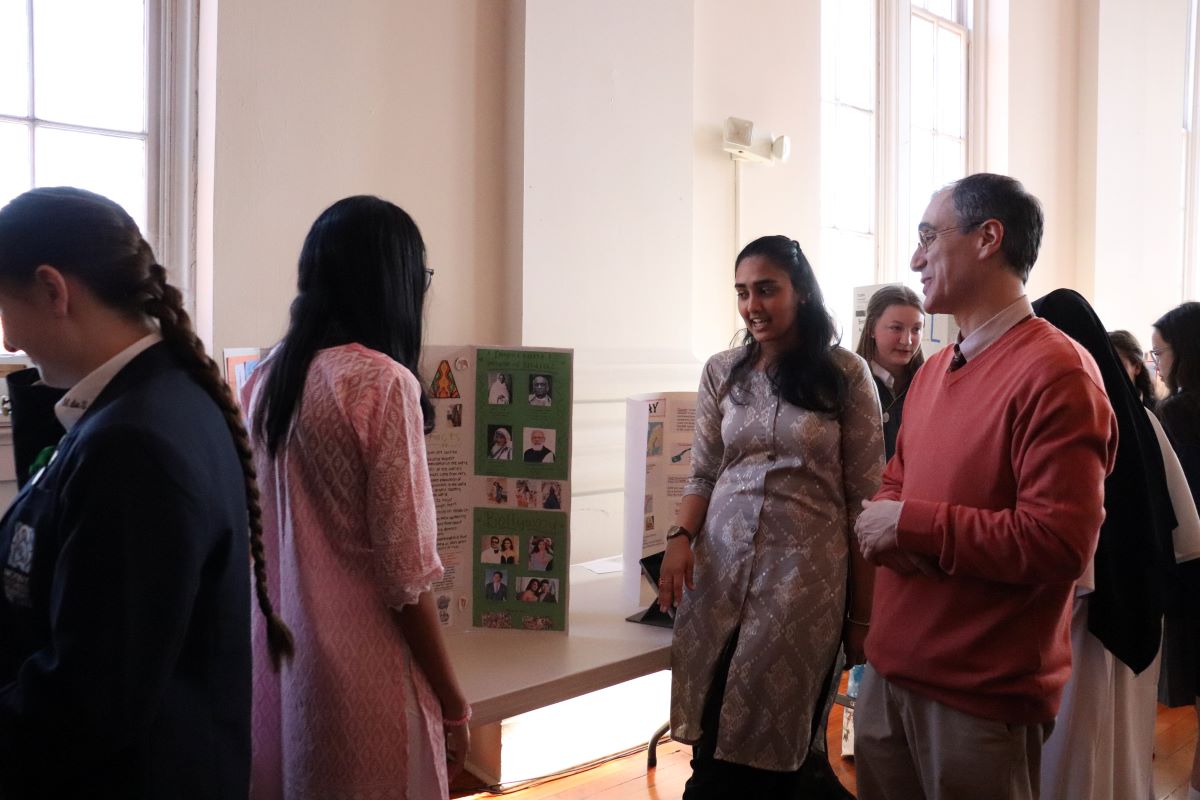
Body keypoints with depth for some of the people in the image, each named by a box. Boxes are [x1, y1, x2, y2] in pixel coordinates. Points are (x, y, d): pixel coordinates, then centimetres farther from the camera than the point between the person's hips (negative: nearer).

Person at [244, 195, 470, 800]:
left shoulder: (266, 377, 4)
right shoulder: (382, 382, -17)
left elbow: (265, 536, 10)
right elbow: (407, 577, -17)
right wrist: (454, 706, -7)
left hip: (273, 665, 7)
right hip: (358, 681, -7)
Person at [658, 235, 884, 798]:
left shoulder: (845, 375, -3)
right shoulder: (721, 372, 7)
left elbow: (864, 499, -3)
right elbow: (703, 474, 11)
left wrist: (862, 614, -4)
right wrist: (681, 537, -10)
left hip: (805, 576, -3)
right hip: (720, 570, 3)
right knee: (712, 747, 5)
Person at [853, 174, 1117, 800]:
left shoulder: (1056, 373, -16)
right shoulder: (933, 371, 12)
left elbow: (1060, 543, -22)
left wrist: (911, 525, -18)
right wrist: (881, 525, -5)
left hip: (983, 700, -7)